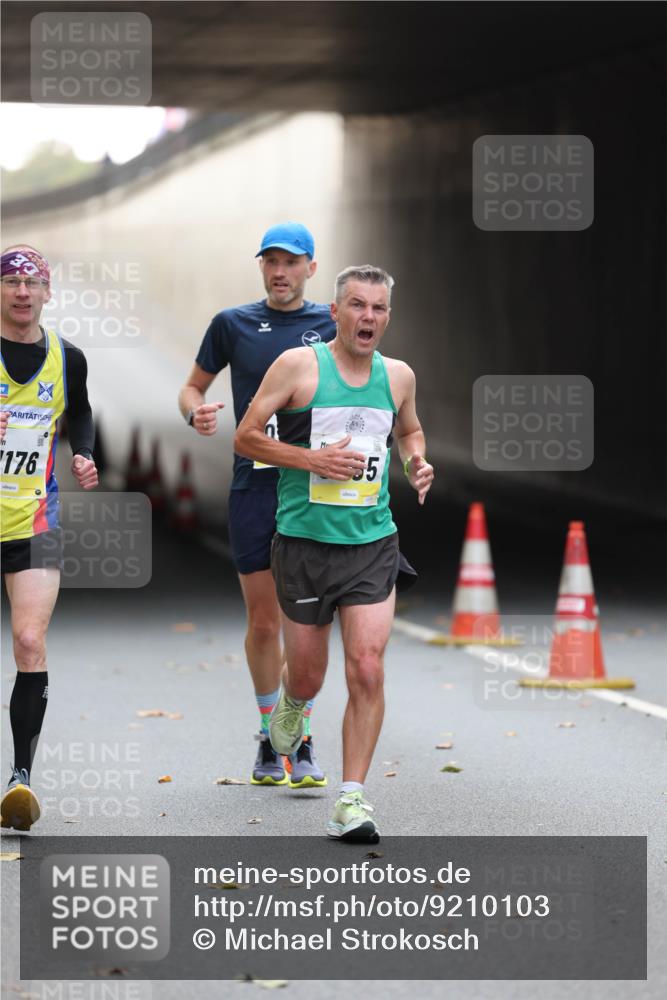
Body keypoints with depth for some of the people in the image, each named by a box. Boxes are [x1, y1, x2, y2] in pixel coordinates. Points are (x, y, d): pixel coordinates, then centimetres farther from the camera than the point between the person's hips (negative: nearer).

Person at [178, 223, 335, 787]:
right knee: (263, 622, 5)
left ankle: (301, 741, 3)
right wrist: (195, 410, -7)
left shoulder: (332, 325, 6)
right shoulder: (233, 324, 7)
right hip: (253, 486, 1)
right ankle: (269, 736, 19)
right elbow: (194, 386, 16)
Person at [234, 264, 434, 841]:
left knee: (367, 669, -12)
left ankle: (353, 799, -6)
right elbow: (246, 437, -4)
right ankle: (292, 705, 48)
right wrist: (313, 459, -16)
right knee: (307, 675, 10)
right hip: (304, 541, -2)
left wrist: (417, 462, 6)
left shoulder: (398, 376, 7)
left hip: (373, 544, 2)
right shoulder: (299, 365, -6)